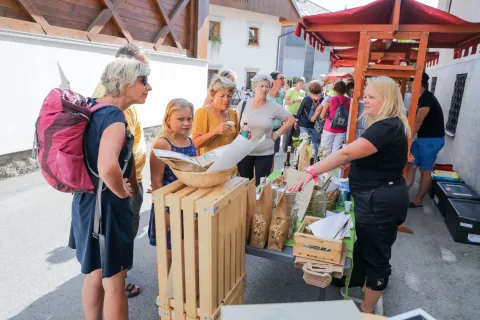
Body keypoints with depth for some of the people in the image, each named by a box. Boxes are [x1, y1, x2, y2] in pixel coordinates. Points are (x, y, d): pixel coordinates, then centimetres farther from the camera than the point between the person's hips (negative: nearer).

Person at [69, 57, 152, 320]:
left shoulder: (92, 106, 4)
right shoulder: (114, 115, -23)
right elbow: (107, 168, -41)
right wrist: (122, 192, -21)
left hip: (87, 199, 9)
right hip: (106, 205, -9)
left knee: (95, 275, 24)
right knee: (113, 282, 10)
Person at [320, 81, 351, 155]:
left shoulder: (330, 100, -8)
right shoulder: (349, 101, -1)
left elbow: (322, 116, -4)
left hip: (329, 129, -2)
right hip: (342, 130, 2)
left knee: (326, 151, 6)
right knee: (336, 151, 5)